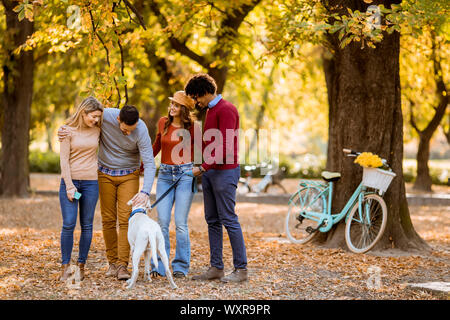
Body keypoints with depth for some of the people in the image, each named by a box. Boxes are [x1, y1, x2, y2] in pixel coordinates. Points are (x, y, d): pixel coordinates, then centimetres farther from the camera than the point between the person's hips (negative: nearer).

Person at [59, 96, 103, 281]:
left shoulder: (97, 130, 5)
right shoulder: (69, 130, -4)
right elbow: (64, 159, -7)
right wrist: (69, 186, -12)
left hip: (90, 182, 3)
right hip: (69, 181, -3)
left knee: (87, 225, 4)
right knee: (68, 224, -7)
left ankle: (81, 265, 12)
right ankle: (65, 266, 2)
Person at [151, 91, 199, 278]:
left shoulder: (192, 128, -4)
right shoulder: (163, 123, 7)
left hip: (185, 174, -3)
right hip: (165, 175, 3)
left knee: (180, 223, -5)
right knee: (162, 221, -3)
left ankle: (181, 267, 6)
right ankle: (159, 266, 4)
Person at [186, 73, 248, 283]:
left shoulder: (226, 109, -12)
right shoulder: (210, 111, 18)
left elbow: (225, 147, -19)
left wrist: (203, 167, -17)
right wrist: (203, 169, 16)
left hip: (225, 171, -10)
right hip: (209, 172, 10)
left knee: (229, 220, -7)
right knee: (212, 221, 9)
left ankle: (241, 269, -2)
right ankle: (216, 267, 14)